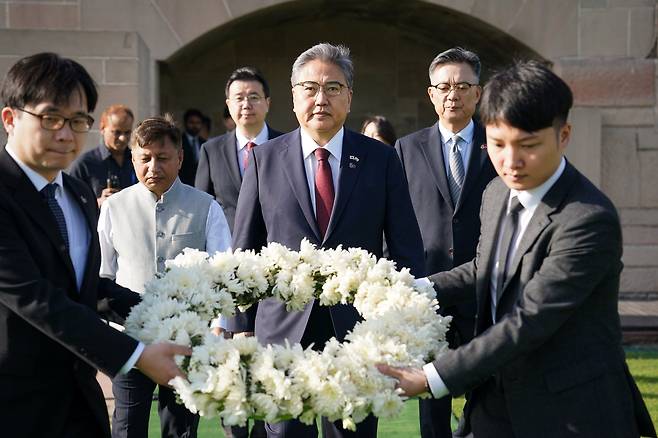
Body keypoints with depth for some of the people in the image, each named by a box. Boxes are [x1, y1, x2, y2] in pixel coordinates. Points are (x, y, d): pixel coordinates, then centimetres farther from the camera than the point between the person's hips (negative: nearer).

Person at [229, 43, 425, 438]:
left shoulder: (381, 160, 2)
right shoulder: (265, 160, 3)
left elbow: (407, 250, 3)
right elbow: (245, 251, 5)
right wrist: (241, 327, 2)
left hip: (358, 330, 0)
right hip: (283, 331, 0)